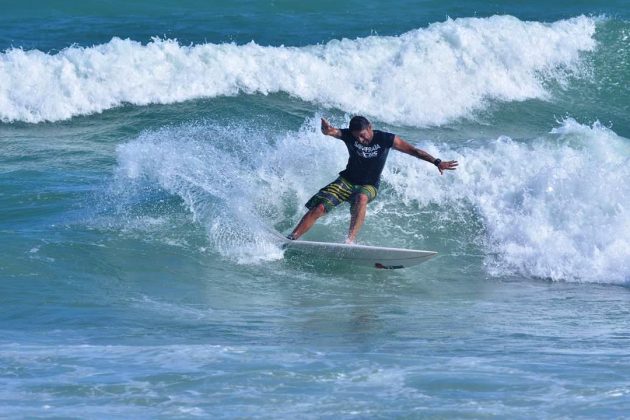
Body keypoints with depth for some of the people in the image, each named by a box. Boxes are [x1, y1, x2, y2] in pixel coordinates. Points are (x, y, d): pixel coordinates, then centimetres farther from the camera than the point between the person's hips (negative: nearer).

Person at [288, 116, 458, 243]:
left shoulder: (386, 139, -16)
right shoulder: (348, 135, -14)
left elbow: (414, 151, -12)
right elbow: (332, 132, -33)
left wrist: (437, 162, -19)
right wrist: (327, 129, -59)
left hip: (369, 186, -1)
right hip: (347, 181, 1)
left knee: (361, 198, -38)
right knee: (318, 208, -15)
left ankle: (350, 240, -44)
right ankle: (290, 239, -7)